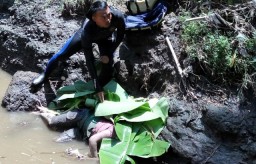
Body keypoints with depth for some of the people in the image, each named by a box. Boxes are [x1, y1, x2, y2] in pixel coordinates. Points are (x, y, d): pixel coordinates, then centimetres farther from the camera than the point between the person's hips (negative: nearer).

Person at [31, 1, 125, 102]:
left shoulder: (118, 16, -42)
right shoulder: (87, 30, -45)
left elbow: (120, 36, -16)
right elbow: (89, 60, -40)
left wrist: (109, 54, -20)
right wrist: (97, 87, -41)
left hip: (106, 38, 2)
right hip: (87, 36, -1)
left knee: (108, 69, -12)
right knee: (62, 55, 2)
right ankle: (45, 75, 32)